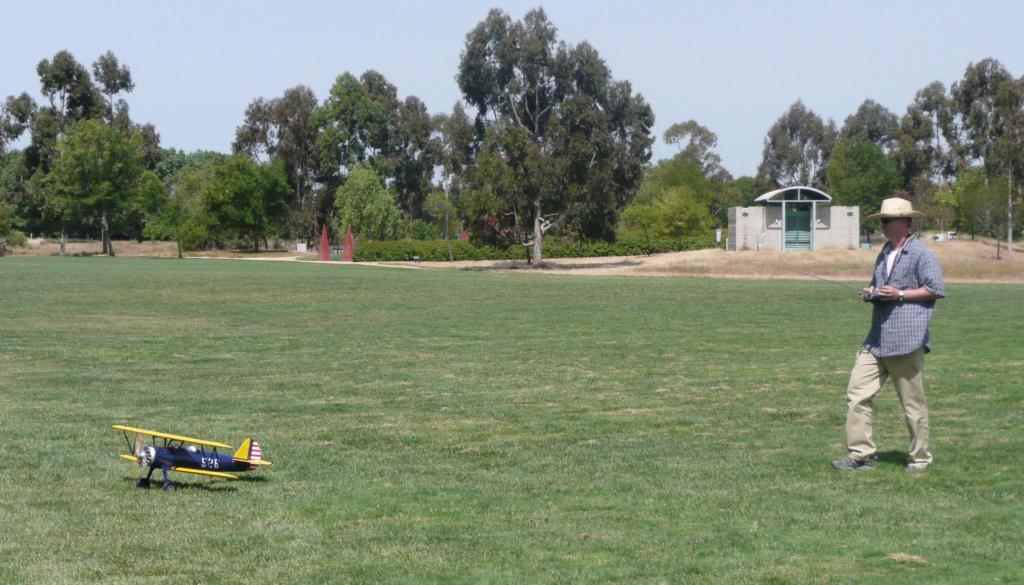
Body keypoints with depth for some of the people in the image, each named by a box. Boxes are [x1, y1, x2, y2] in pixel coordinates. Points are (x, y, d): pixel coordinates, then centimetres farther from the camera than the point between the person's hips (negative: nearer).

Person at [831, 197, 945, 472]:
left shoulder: (921, 254, -6)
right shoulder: (884, 254, 20)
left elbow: (936, 289, -11)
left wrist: (900, 295, -16)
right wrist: (870, 293, 9)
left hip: (906, 339, -8)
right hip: (877, 339, 8)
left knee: (913, 403, 1)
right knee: (857, 393, -1)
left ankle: (920, 458, 15)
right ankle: (861, 454, 3)